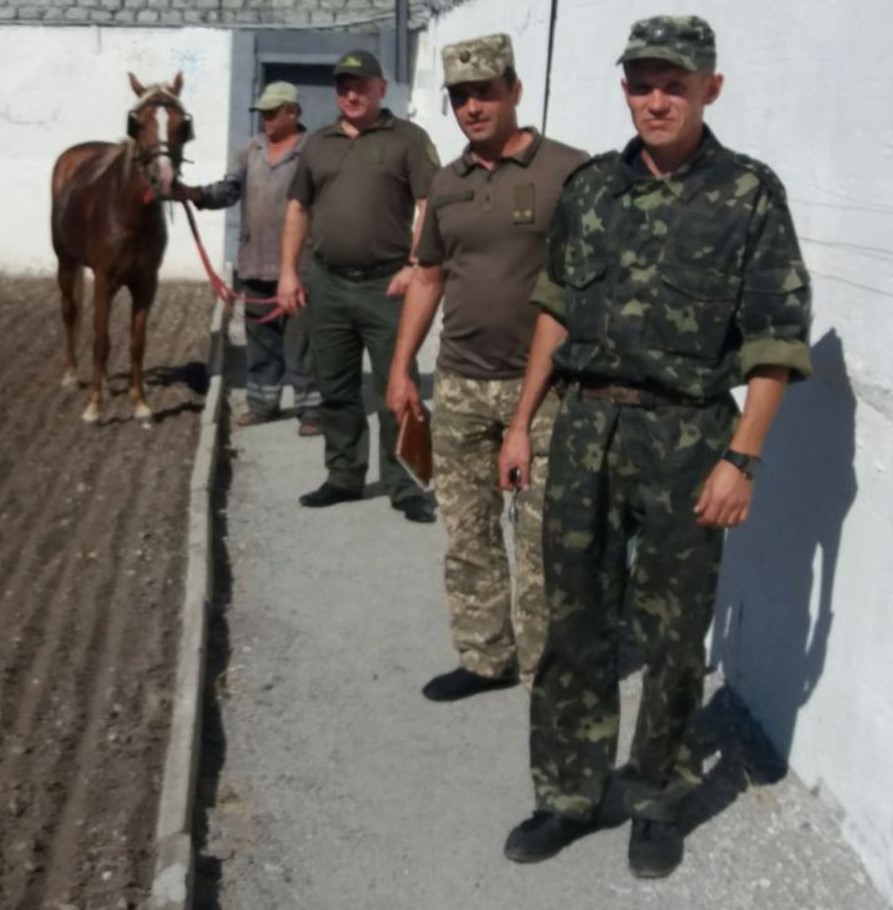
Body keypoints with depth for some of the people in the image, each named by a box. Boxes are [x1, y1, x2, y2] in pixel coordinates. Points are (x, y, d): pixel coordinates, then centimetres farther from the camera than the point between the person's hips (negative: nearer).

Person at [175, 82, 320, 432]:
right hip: (255, 264, 7)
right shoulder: (252, 150, 11)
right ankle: (262, 401, 28)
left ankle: (311, 408, 7)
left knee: (300, 340, -2)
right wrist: (193, 193, -15)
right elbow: (229, 190, 4)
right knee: (259, 338, 15)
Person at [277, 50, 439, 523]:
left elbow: (431, 206, -7)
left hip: (386, 284, -5)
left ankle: (405, 487, 6)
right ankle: (344, 476, 24)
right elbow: (298, 208, 16)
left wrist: (414, 265, -16)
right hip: (327, 284, 5)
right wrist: (288, 271, 8)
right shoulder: (317, 144, 15)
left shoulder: (408, 138, 0)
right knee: (336, 389, 12)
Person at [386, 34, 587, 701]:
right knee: (468, 535, 12)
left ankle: (544, 671, 16)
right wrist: (401, 368, 14)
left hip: (543, 387, -5)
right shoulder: (448, 184, 11)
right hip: (459, 385, 6)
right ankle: (485, 657, 26)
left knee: (542, 540, 2)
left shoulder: (569, 171, -7)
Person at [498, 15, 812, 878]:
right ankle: (568, 794, 24)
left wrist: (741, 457, -12)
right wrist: (523, 421, 12)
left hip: (685, 436, -3)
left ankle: (657, 797, 26)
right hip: (584, 426, 4)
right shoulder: (591, 186, 8)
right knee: (574, 622, 10)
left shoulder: (749, 193, -4)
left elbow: (774, 340, -6)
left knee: (672, 633, 7)